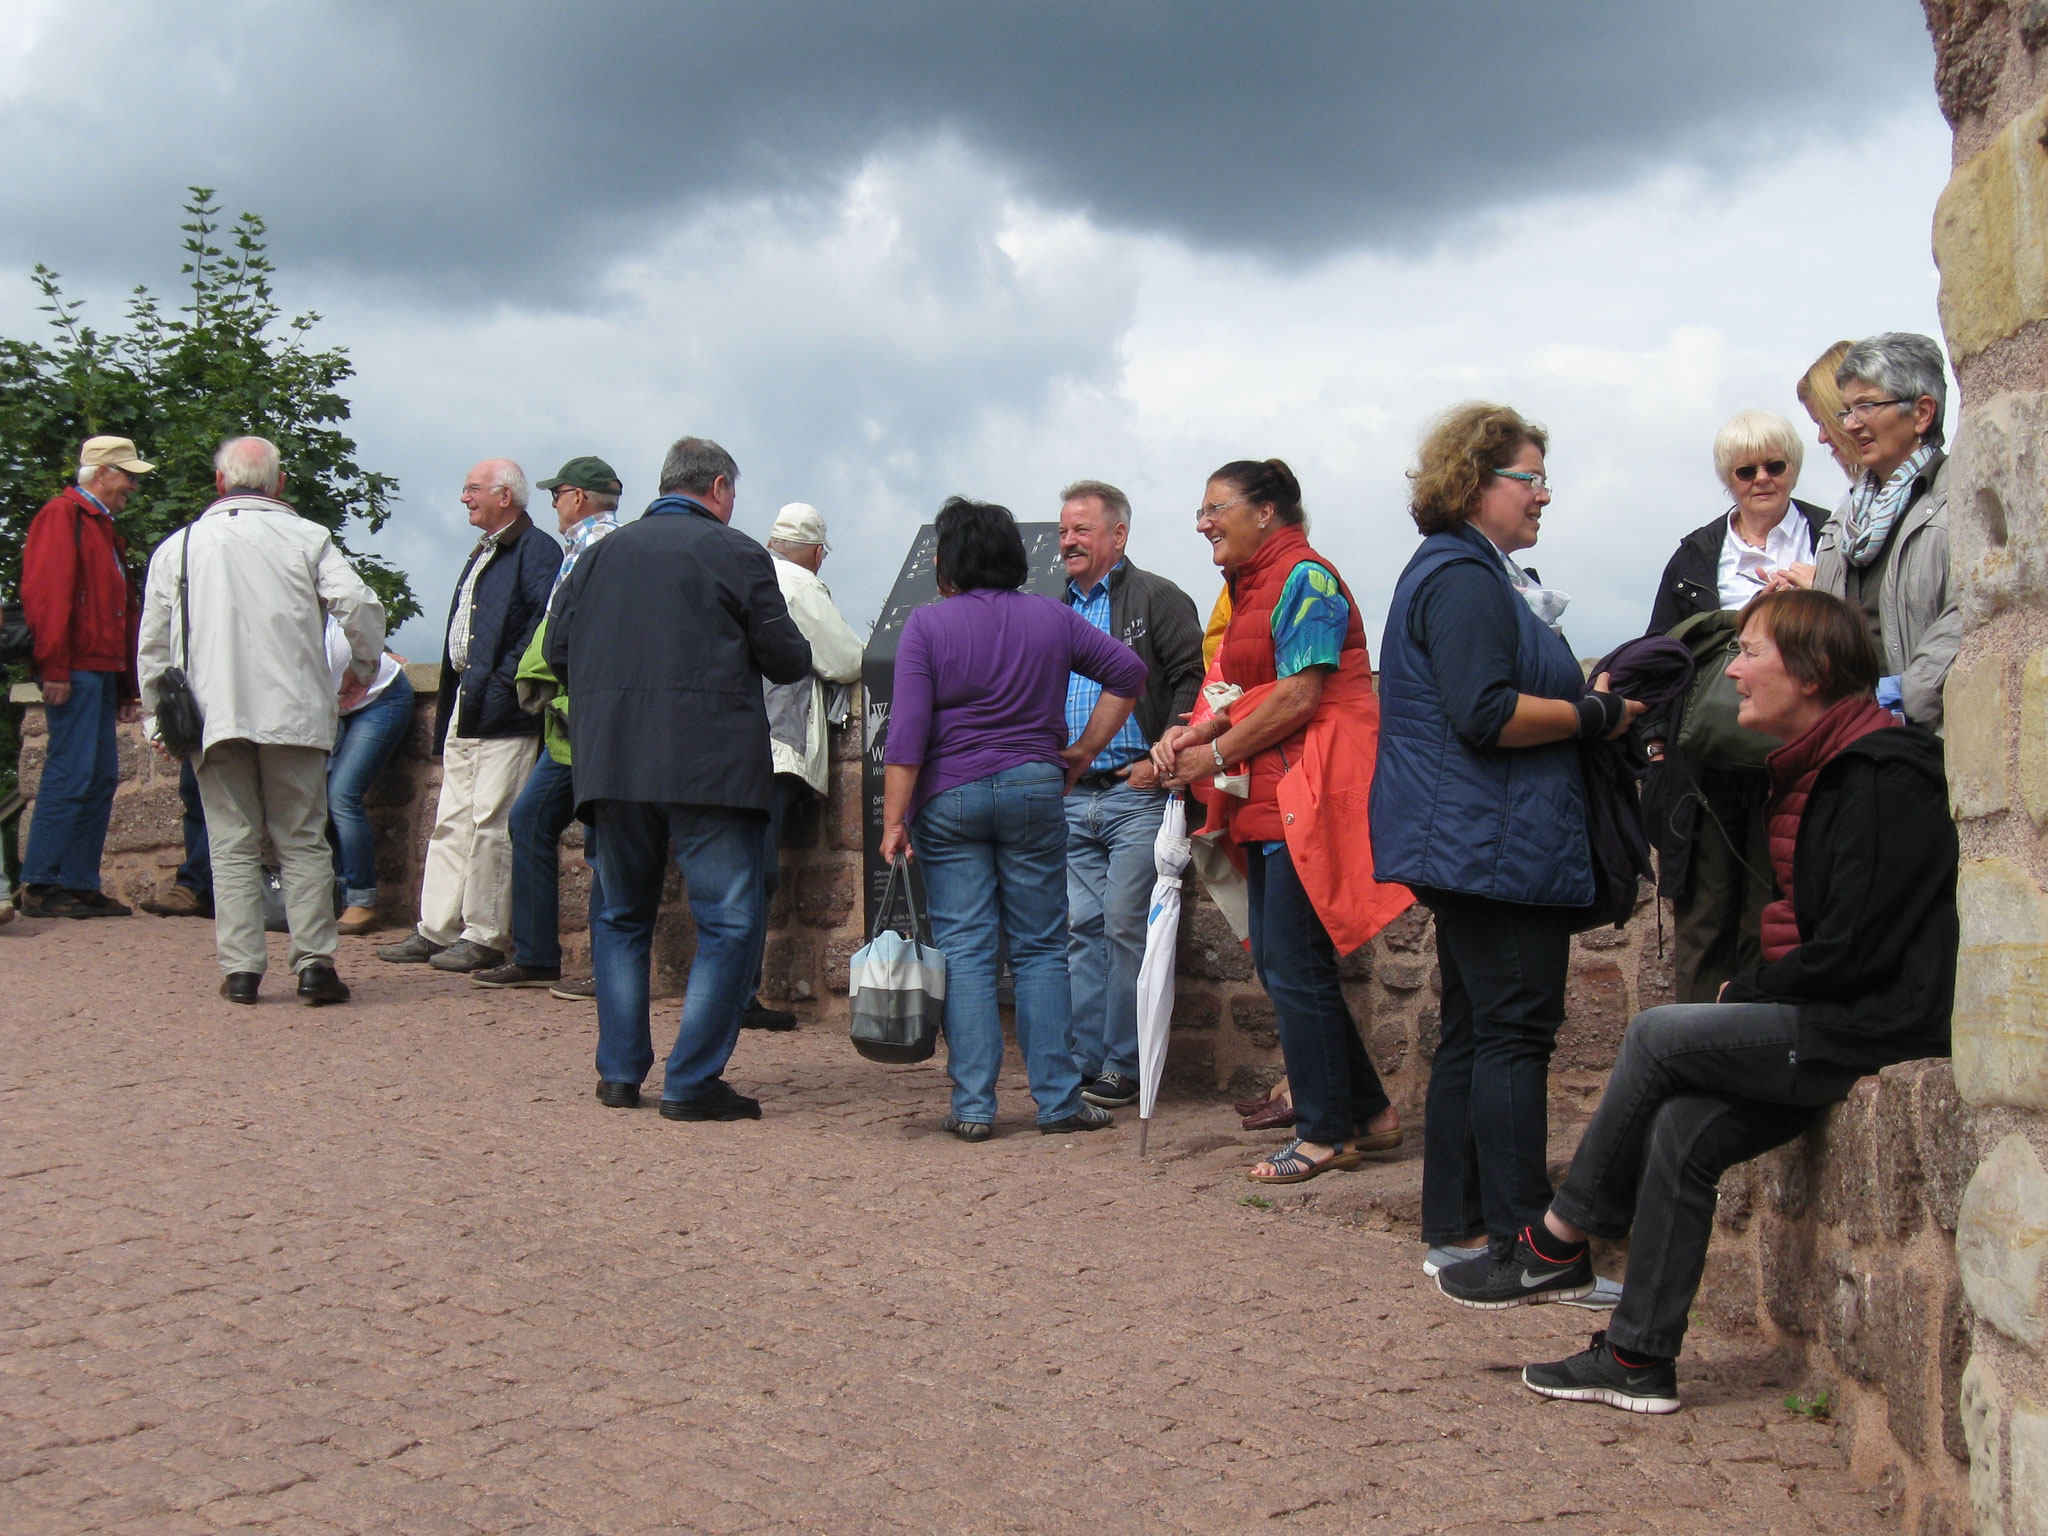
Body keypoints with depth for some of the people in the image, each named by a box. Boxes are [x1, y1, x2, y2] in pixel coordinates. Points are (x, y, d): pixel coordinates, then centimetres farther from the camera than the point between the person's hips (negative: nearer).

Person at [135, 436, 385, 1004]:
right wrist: (363, 668, 10)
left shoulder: (178, 547, 9)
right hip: (294, 716, -1)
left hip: (213, 717, 1)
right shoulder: (306, 539, 2)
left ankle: (240, 968, 2)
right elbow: (361, 608, -7)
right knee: (302, 842, 5)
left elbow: (153, 643, 12)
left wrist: (158, 712, 22)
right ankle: (314, 963, -1)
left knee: (233, 846, 5)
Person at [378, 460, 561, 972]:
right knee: (452, 822, 11)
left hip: (504, 717, -10)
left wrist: (506, 680, -21)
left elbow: (548, 620, -20)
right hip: (464, 709, 10)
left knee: (491, 824, -6)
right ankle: (435, 931, 16)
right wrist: (445, 715, 19)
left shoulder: (535, 550, -8)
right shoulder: (481, 555, 22)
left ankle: (484, 937, 0)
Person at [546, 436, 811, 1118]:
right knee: (730, 921, 1)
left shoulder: (601, 553, 12)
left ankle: (620, 1071, 17)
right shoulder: (735, 552, -1)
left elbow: (558, 650, 12)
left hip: (610, 761, 5)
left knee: (622, 915, 18)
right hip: (710, 765, -5)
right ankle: (692, 1081, -3)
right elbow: (788, 660, -1)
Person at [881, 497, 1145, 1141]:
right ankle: (1058, 1100, 7)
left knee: (965, 952, 1)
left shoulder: (928, 624, -3)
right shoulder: (1052, 617, 6)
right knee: (1041, 950, 7)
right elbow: (1128, 669, 9)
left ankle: (973, 1106, 1)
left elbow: (907, 731, -9)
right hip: (1035, 791, 2)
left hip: (949, 797, -2)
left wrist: (894, 820, -7)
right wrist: (1083, 751, 12)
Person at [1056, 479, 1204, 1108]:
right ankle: (1081, 1063, 11)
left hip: (1134, 794, -6)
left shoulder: (1157, 599, -1)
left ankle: (1123, 1066, 2)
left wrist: (1162, 761, -15)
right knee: (1081, 930, 6)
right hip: (1070, 798, 6)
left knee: (1126, 928, -6)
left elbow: (1192, 679, -9)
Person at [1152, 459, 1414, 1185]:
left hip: (1312, 794, -10)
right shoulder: (1252, 587, 19)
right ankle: (1368, 1112, 20)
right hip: (1273, 799, 10)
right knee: (1278, 962, 11)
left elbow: (1298, 698, -18)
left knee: (1294, 964, -6)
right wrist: (1196, 733, 2)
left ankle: (1327, 1133, 4)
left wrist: (1214, 755, -12)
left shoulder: (1303, 577, -11)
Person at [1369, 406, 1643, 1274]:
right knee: (1516, 1033, -9)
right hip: (1496, 846, -11)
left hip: (1467, 846, 11)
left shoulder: (1470, 574, 22)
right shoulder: (1466, 579, -13)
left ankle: (1455, 1234, 17)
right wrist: (1597, 714, -14)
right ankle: (1519, 1243, -6)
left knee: (1472, 1034, 12)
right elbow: (1486, 715, -23)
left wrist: (1582, 692, 13)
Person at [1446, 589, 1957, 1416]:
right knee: (1683, 1129, -6)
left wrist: (1744, 993, -6)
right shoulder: (1816, 770, 15)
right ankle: (1640, 1360, -3)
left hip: (1877, 1029, -9)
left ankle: (1558, 1246, 0)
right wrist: (1751, 992, 5)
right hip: (1827, 1022, 9)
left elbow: (1857, 946, -20)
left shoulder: (1882, 775, -16)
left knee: (1659, 1036, -13)